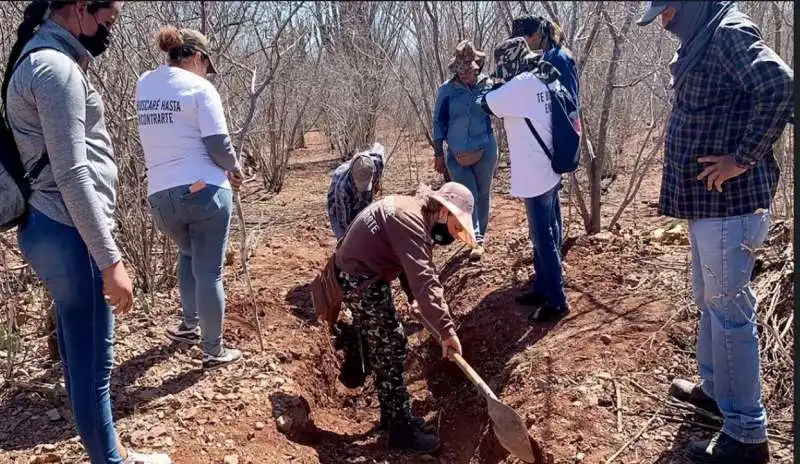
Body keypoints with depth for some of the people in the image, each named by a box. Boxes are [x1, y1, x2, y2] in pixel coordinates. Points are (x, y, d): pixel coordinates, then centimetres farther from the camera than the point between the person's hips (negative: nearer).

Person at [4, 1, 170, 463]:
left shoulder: (43, 61, 16)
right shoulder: (57, 68, -16)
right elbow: (73, 176, -22)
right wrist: (111, 260, -21)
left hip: (56, 230, 10)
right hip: (69, 234, -10)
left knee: (82, 354, 18)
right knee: (92, 360, 1)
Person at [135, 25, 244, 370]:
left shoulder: (144, 85, 10)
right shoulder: (199, 87, -8)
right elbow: (218, 145, -13)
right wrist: (233, 167, 6)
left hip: (161, 196, 6)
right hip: (205, 191, -6)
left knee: (188, 254, 30)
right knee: (208, 272, 2)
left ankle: (191, 326, 37)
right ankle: (213, 352, 11)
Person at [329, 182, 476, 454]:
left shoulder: (418, 216, 8)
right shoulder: (410, 219, -25)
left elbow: (423, 275, 14)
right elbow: (422, 282, -33)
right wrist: (446, 330, -33)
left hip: (365, 276, 10)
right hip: (361, 280, -10)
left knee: (382, 349, 18)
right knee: (391, 349, -4)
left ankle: (392, 415, 32)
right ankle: (402, 429, 7)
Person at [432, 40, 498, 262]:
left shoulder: (487, 85, -3)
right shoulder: (447, 89, -4)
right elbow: (439, 121, 1)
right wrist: (438, 154, 1)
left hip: (484, 151, 1)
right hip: (457, 154, -1)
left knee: (483, 194, 12)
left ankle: (480, 236, 28)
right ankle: (476, 239, -6)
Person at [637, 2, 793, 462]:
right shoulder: (703, 41, 16)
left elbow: (780, 85, -30)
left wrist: (744, 159, -24)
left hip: (729, 202, -10)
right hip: (708, 200, 10)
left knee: (730, 312, -4)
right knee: (710, 302, 21)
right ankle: (715, 388, 39)